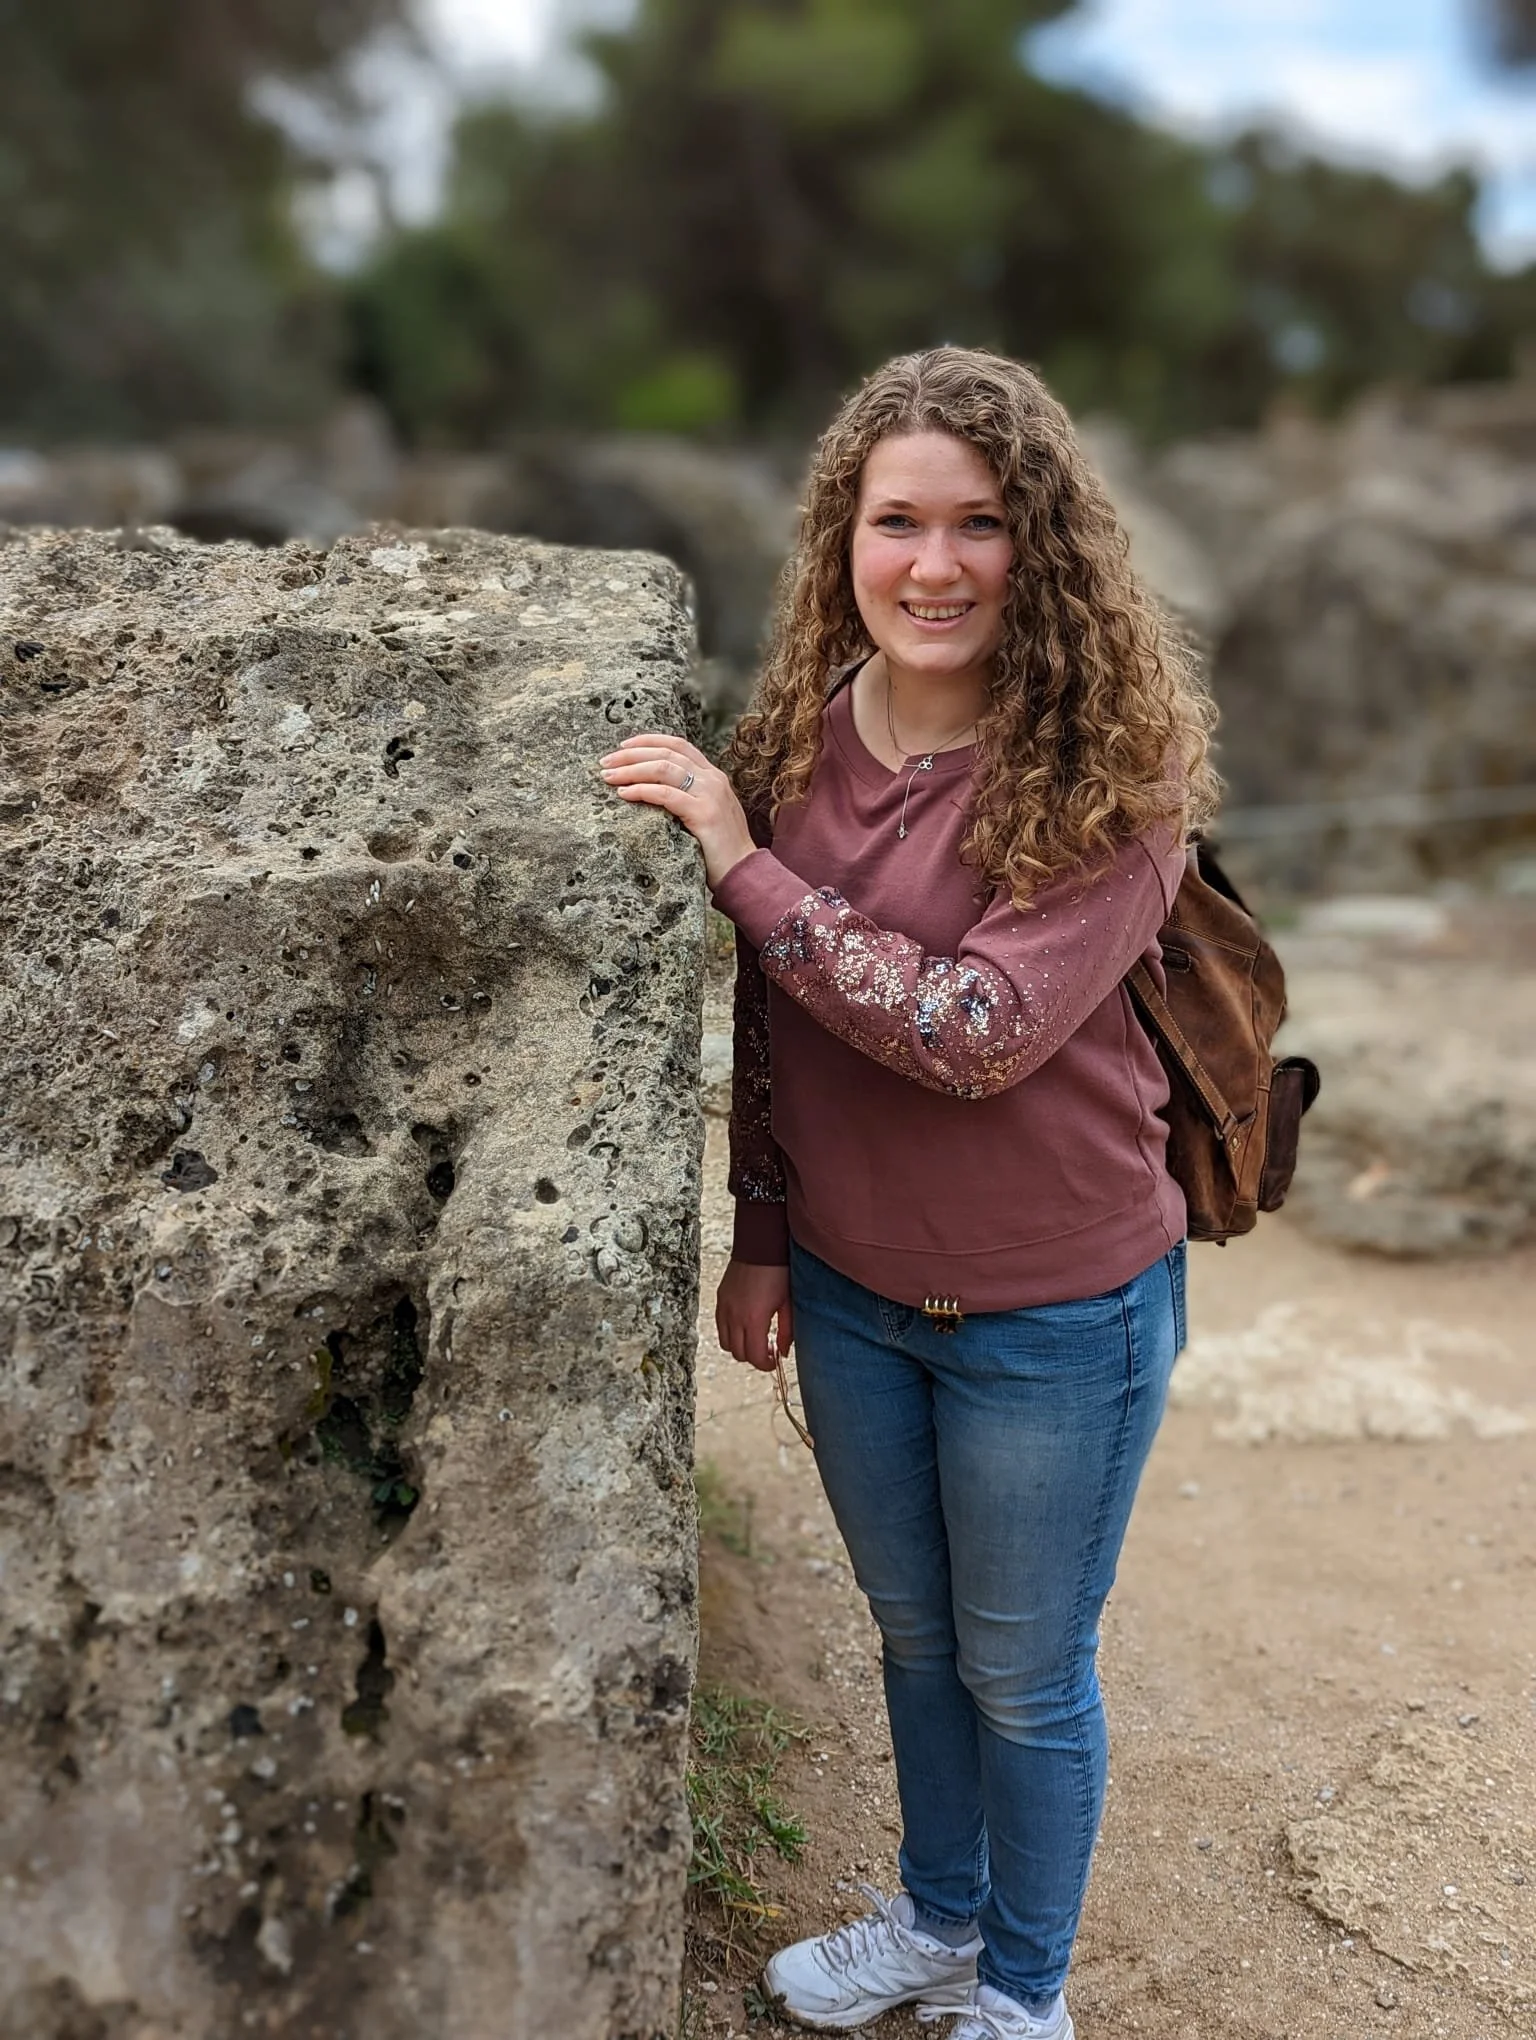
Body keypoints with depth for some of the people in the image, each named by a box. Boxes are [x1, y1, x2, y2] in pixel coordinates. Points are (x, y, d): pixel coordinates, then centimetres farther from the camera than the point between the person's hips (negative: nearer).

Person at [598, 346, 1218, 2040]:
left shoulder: (1107, 773, -21)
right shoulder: (800, 734, -5)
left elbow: (979, 1031, -30)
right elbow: (769, 1024, 5)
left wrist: (747, 870, -29)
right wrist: (761, 1237, 9)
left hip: (1052, 1316, -5)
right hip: (849, 1289, 5)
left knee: (1021, 1674, 16)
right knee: (911, 1631, 25)